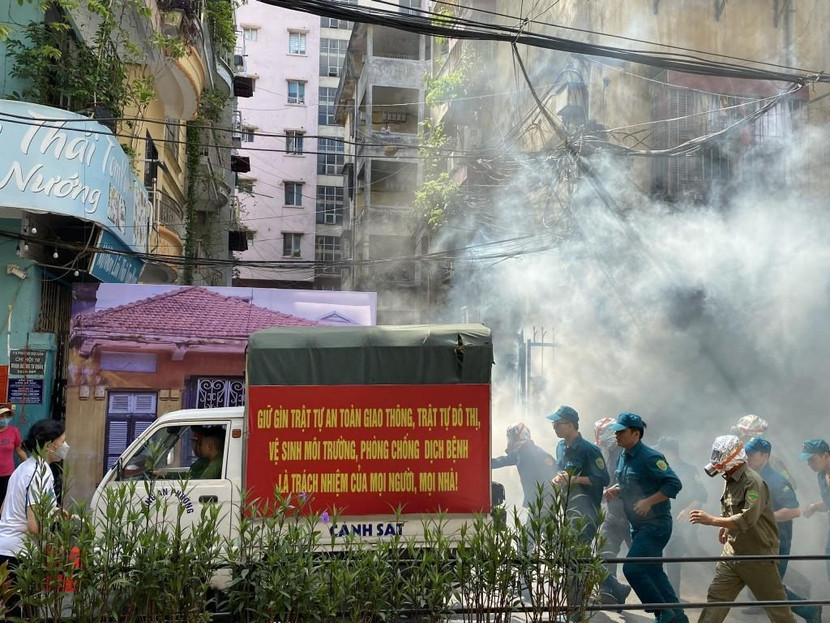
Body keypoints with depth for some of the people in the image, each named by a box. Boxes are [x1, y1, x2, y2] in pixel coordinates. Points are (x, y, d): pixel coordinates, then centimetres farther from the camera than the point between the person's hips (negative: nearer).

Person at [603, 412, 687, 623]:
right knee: (653, 571, 15)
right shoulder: (623, 457, 8)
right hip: (638, 525, 9)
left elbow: (674, 484, -23)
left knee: (632, 568, -13)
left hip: (655, 524, -9)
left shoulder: (650, 457, -18)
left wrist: (649, 502, -27)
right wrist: (614, 490, 2)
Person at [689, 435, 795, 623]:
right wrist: (724, 527, 10)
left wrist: (711, 520, -31)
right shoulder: (729, 480, 8)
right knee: (716, 596, 3)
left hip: (759, 555, -8)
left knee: (776, 607, 6)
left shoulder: (754, 482, -20)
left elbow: (748, 519, -29)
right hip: (733, 553, 8)